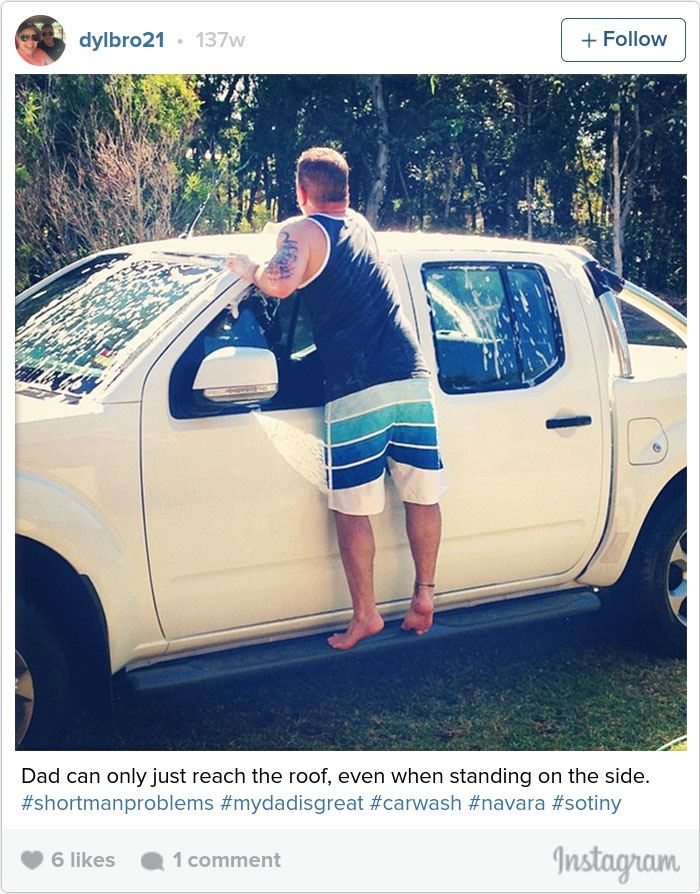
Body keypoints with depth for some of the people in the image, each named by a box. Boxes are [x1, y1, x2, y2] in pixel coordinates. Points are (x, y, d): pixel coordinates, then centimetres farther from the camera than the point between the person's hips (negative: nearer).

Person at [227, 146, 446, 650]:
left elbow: (281, 283, -18)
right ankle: (424, 597, 19)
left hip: (356, 393, -5)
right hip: (412, 381, 6)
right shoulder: (361, 226, 23)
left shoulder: (301, 231, 3)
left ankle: (365, 615, 12)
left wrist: (249, 268, 1)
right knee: (422, 496, 13)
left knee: (352, 509, 5)